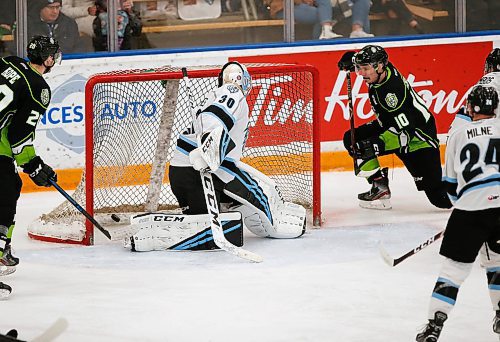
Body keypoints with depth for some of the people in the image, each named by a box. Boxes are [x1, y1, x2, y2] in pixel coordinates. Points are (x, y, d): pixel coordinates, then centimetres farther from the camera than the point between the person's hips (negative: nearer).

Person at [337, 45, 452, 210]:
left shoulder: (393, 92, -35)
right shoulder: (380, 68, -11)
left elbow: (405, 134, -36)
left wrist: (375, 146, -42)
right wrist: (351, 59, -2)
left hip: (418, 135, -9)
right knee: (352, 139, -5)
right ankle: (380, 188, 0)